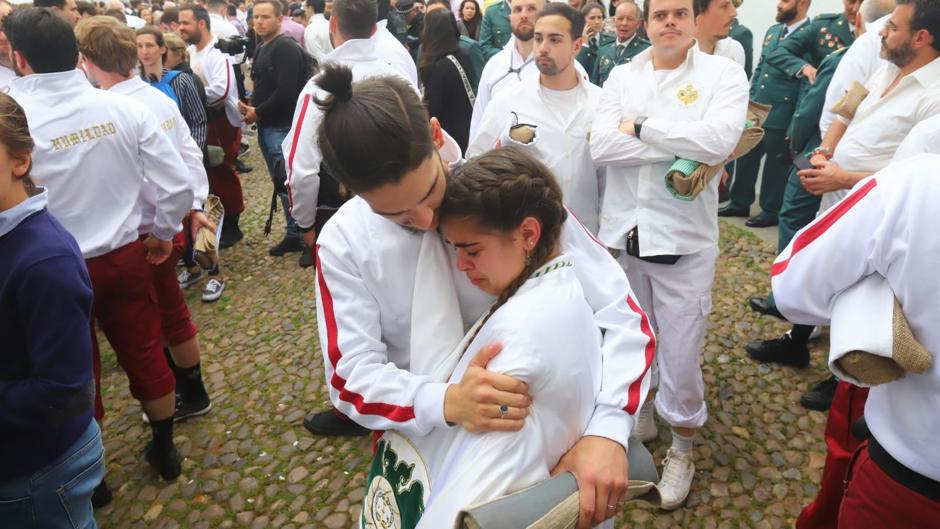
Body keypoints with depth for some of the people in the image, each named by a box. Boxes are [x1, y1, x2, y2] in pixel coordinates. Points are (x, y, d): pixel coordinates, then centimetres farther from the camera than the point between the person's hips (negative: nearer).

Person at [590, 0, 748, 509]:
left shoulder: (723, 73, -3)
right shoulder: (622, 76, 5)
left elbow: (719, 140, -22)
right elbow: (600, 145, -10)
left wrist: (640, 127, -13)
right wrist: (684, 146, -15)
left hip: (683, 238, -3)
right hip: (621, 232, 3)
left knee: (680, 356, 4)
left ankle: (682, 449, 30)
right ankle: (637, 418, 46)